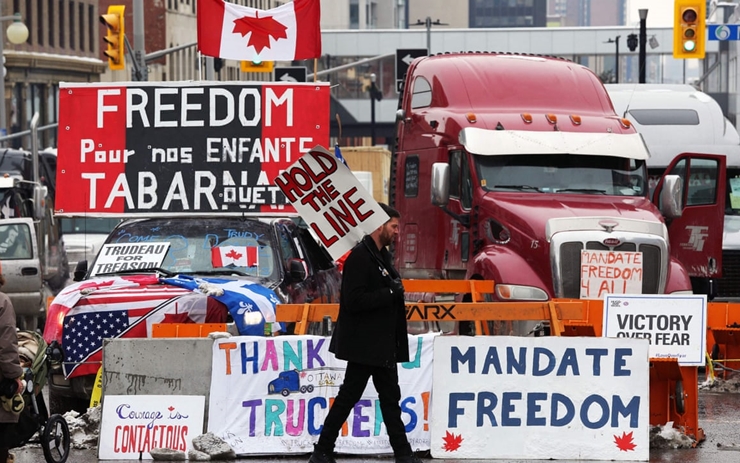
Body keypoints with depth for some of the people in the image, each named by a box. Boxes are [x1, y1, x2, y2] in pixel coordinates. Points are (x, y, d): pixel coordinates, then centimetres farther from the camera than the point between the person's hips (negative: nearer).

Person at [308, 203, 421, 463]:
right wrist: (390, 293, -21)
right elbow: (354, 300, -24)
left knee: (390, 397, 11)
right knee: (348, 397, -4)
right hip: (364, 345, -10)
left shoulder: (381, 256, 14)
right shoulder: (359, 257, -16)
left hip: (383, 346, 10)